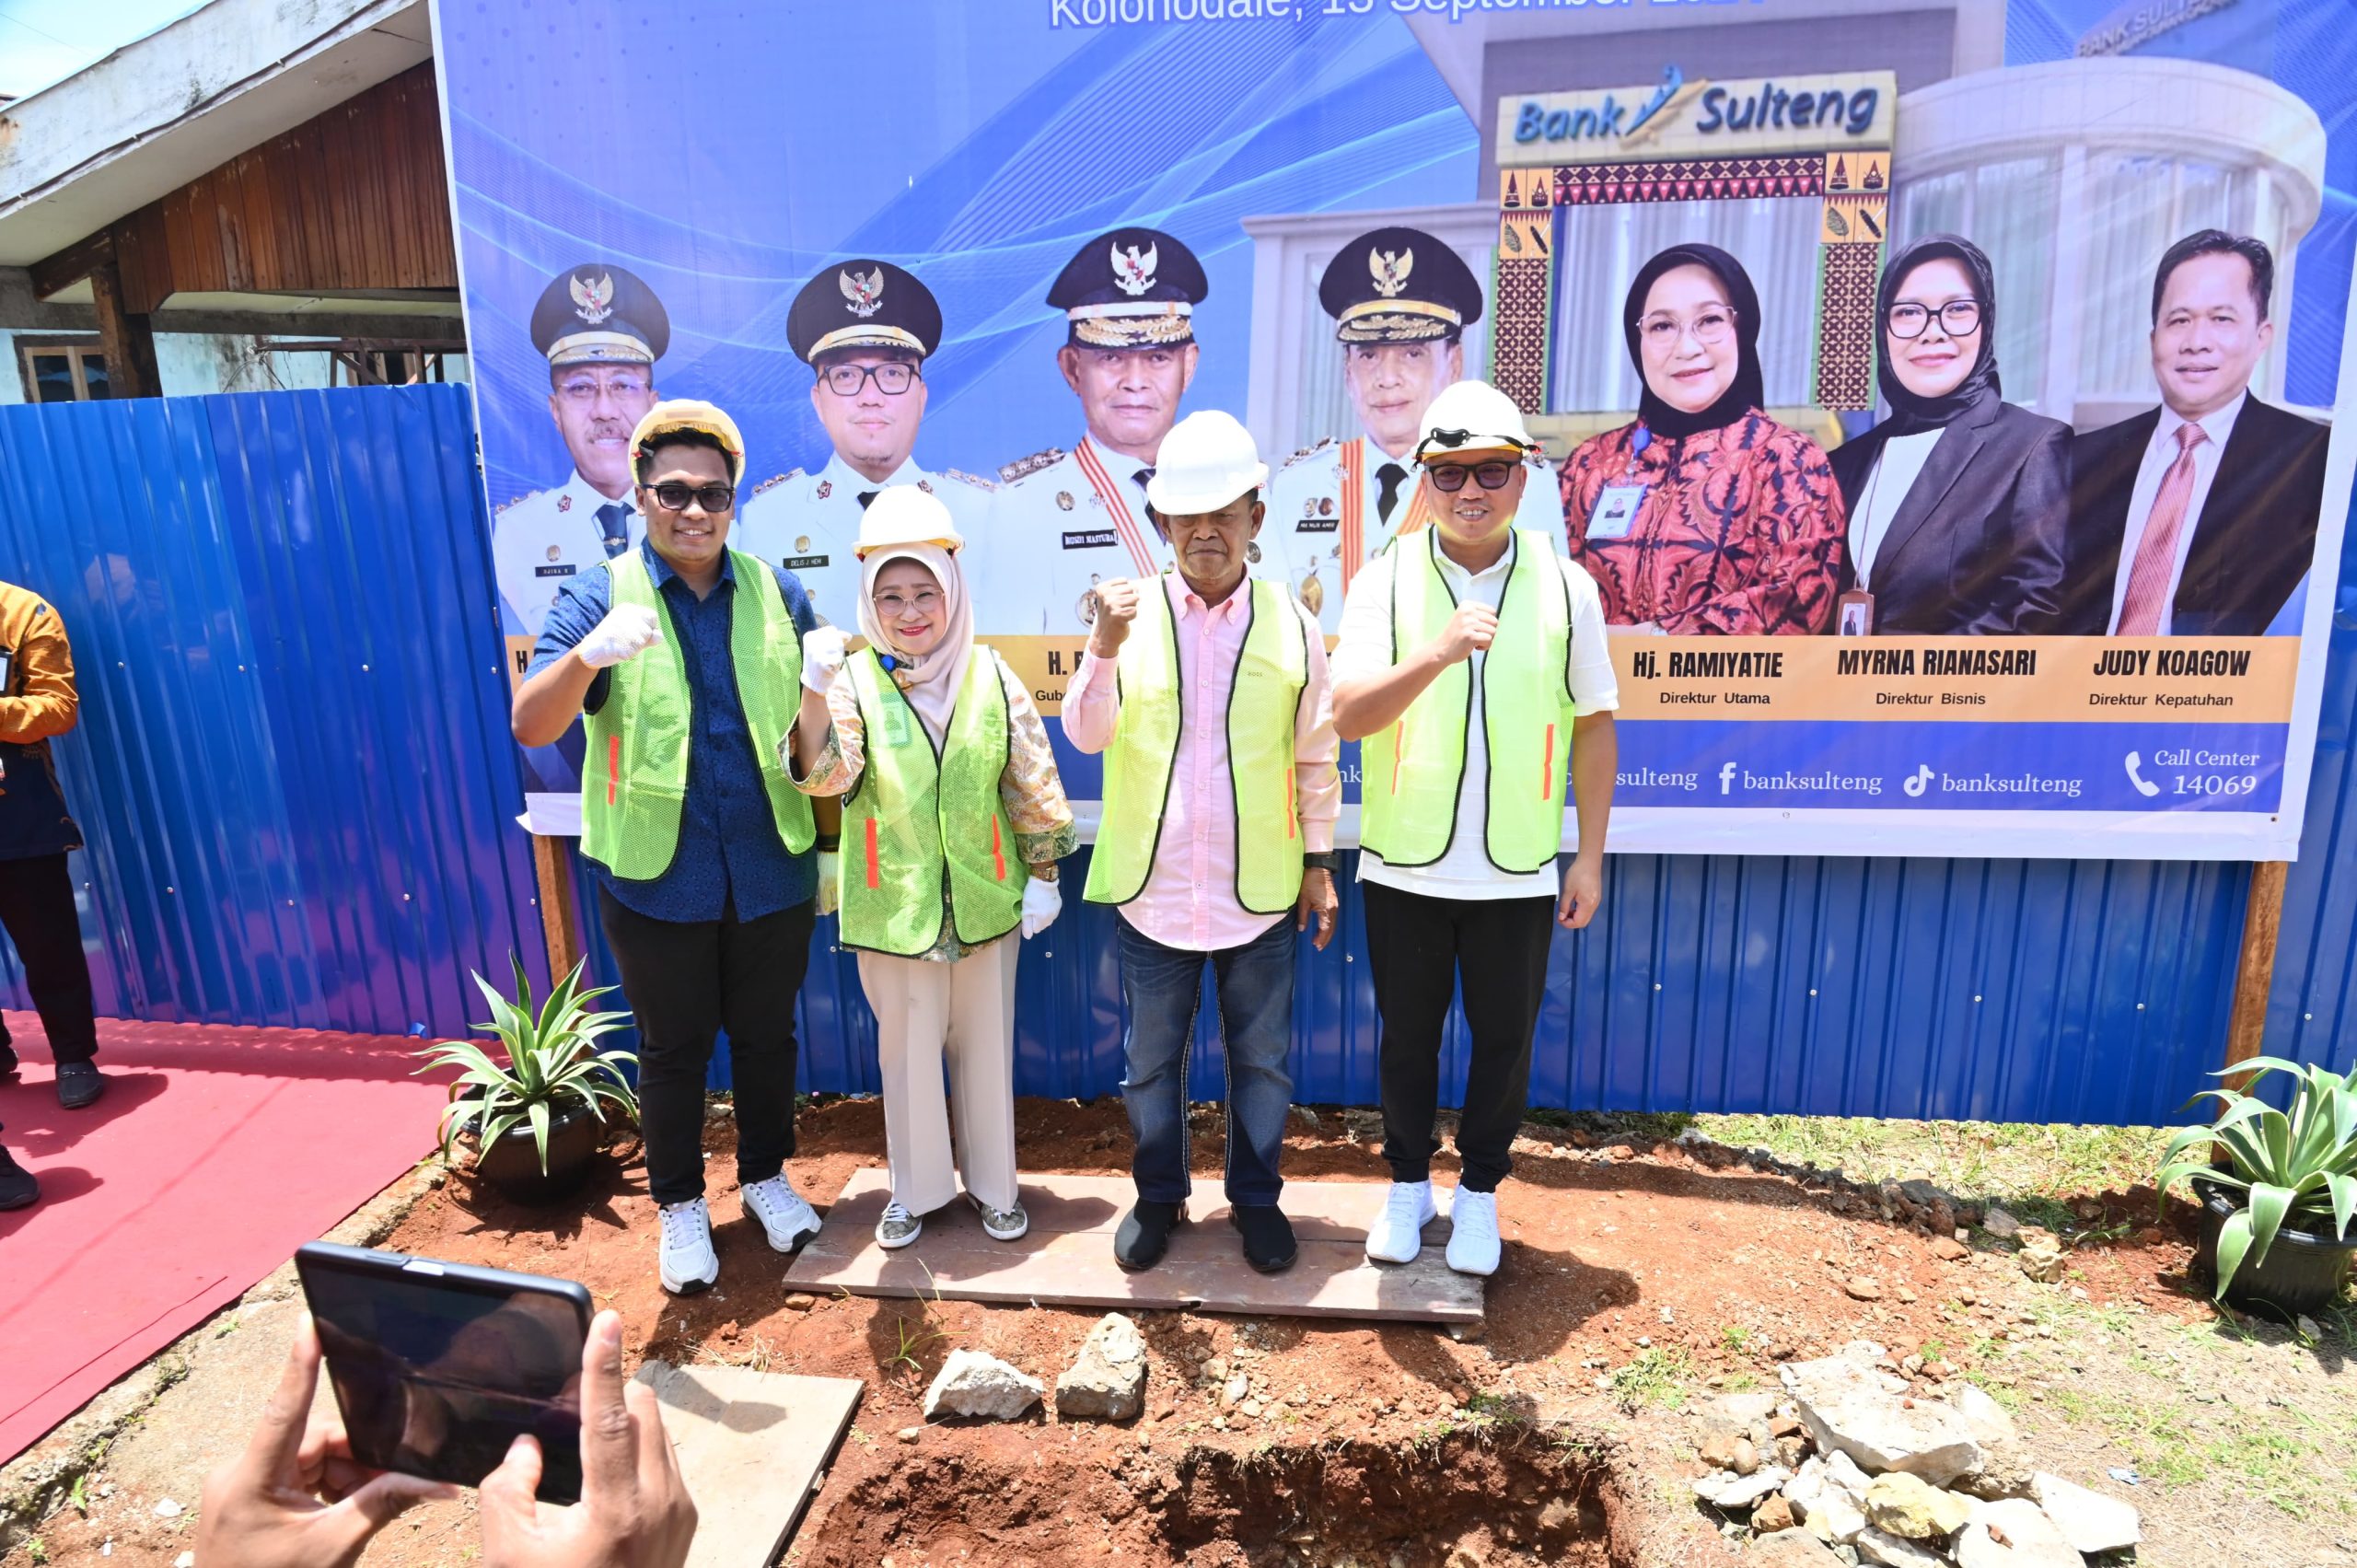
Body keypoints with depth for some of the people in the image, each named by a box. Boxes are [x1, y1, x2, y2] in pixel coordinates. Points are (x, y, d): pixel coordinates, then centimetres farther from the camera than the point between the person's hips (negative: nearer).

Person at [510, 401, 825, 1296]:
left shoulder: (775, 592, 3)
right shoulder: (600, 599, -4)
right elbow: (530, 726, -16)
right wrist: (588, 655, -35)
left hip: (771, 874, 2)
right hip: (656, 878, -2)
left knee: (766, 1035, 17)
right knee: (673, 1050, 14)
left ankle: (766, 1175, 40)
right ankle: (680, 1204, 34)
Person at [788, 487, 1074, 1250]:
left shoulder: (991, 677, -4)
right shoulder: (854, 681, -7)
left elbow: (1034, 785, 2)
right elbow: (826, 775, -22)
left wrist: (1043, 873, 2)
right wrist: (815, 693, -38)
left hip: (985, 902, 1)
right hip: (893, 906, -1)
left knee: (986, 1048, 15)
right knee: (907, 1052, 14)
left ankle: (992, 1183, 36)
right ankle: (916, 1188, 36)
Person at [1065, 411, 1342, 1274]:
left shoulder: (1291, 622, -3)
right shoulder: (1132, 613, -4)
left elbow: (1316, 754, 4)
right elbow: (1086, 734, -12)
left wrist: (1318, 857, 5)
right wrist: (1106, 646, -28)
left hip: (1258, 890, 0)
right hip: (1153, 888, 0)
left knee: (1262, 1060, 15)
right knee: (1151, 1061, 16)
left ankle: (1256, 1197, 36)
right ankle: (1158, 1196, 37)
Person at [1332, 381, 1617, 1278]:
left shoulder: (1564, 587, -2)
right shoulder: (1385, 581, -6)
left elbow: (1594, 726, 4)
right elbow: (1349, 716, -16)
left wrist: (1590, 856, 3)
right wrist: (1437, 653, -32)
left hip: (1517, 873, 1)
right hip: (1404, 867, 0)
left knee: (1504, 1042, 13)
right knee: (1407, 1038, 15)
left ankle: (1479, 1191, 36)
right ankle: (1408, 1182, 37)